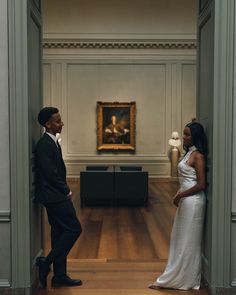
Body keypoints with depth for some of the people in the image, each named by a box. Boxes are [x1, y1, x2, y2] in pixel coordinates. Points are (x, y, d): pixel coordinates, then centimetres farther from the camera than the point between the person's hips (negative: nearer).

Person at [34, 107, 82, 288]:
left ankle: (60, 276, 19)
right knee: (74, 229, -5)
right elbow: (51, 174, -21)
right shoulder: (45, 144, -17)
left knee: (59, 233, 12)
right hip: (54, 196, -10)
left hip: (56, 196, 10)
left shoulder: (52, 142, 13)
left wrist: (65, 190, 7)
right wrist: (66, 191, -10)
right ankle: (46, 263, 2)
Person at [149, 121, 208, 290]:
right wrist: (180, 195, 6)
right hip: (186, 200, 10)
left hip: (192, 201, -10)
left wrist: (180, 195, -14)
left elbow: (201, 185, -20)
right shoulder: (190, 153, 12)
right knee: (182, 240, 15)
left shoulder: (197, 155, -15)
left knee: (187, 241, 0)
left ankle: (185, 279, 12)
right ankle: (182, 277, 26)